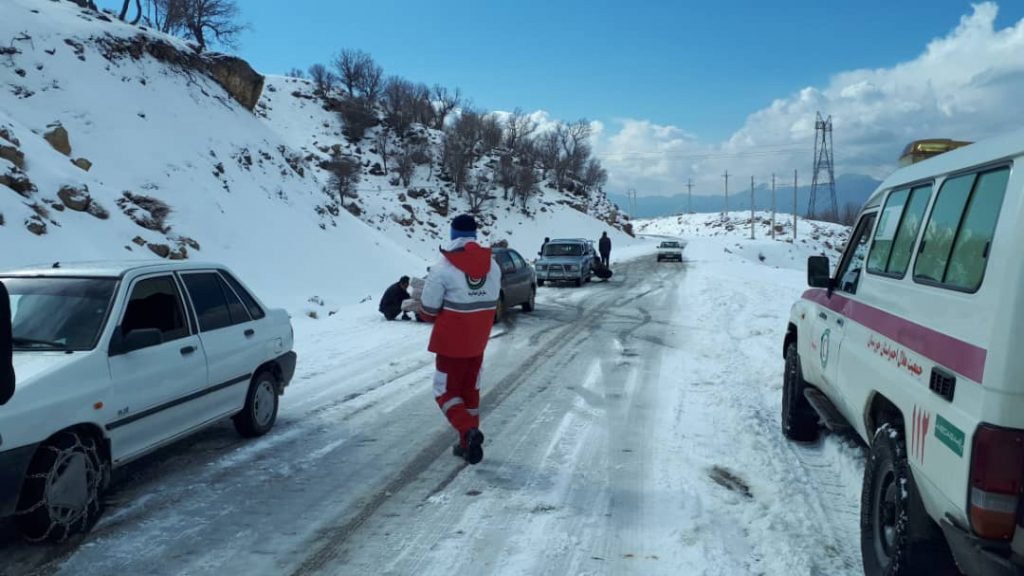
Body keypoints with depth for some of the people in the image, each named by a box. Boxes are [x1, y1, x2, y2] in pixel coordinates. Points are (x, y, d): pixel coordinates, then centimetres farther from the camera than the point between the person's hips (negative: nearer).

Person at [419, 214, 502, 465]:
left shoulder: (443, 269, -19)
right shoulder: (493, 265, -2)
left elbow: (429, 311, -12)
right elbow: (492, 303, 4)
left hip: (451, 342, -5)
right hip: (478, 341, 5)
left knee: (446, 391, 9)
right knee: (470, 390, 18)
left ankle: (469, 431, -13)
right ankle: (468, 443, 24)